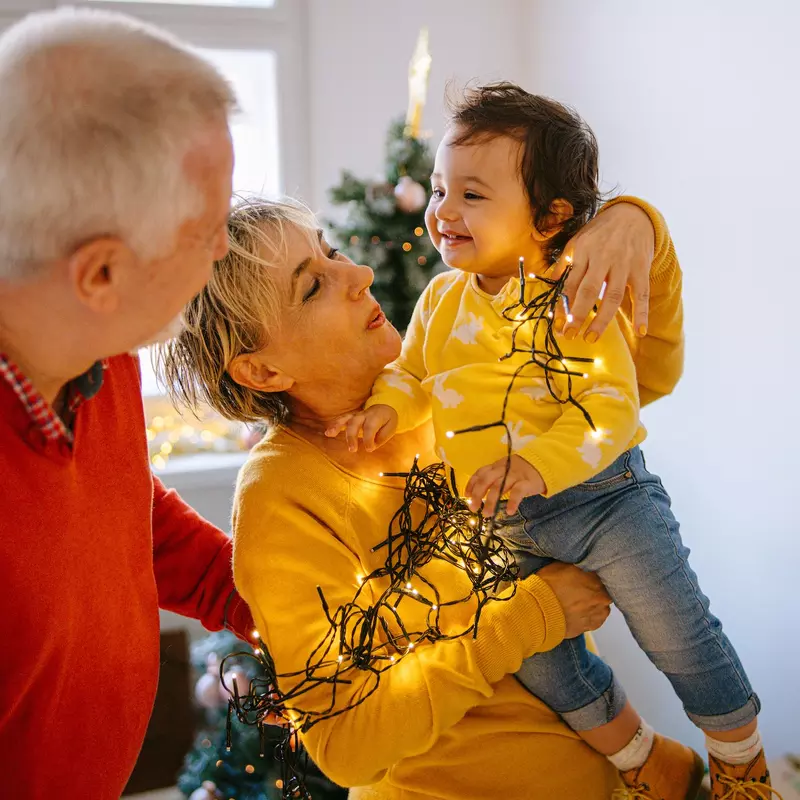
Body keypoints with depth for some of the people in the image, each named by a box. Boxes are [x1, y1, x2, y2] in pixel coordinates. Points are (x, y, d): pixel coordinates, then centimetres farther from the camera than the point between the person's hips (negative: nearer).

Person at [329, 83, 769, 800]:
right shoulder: (441, 298, 2)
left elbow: (612, 411, -22)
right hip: (504, 526, 6)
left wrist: (538, 465, -36)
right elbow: (412, 375, 14)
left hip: (601, 494, -5)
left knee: (679, 636, 0)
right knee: (541, 662, 11)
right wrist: (387, 406, -9)